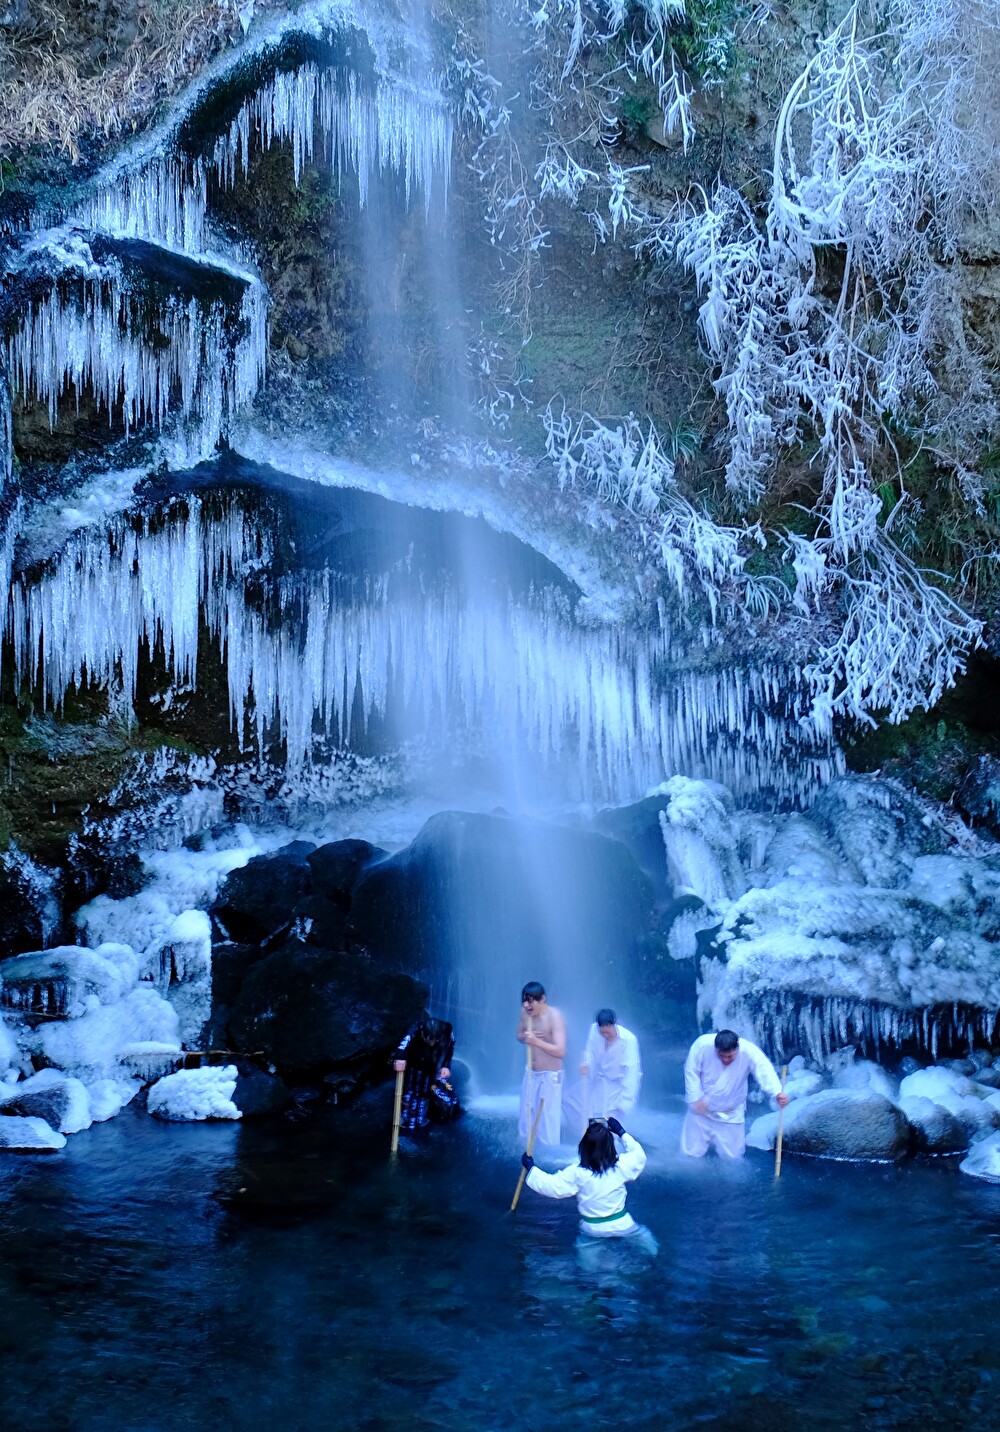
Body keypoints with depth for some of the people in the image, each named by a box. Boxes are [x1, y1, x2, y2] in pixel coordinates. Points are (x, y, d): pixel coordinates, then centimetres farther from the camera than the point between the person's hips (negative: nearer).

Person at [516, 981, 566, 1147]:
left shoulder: (554, 1017, -24)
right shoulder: (525, 1012, -6)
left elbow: (561, 1052, -30)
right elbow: (519, 1034, 12)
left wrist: (537, 1041, -42)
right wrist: (525, 1037, -12)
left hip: (550, 1076, -7)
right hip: (530, 1073, 7)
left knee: (548, 1125, -3)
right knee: (525, 1123, 17)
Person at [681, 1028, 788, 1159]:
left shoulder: (749, 1051, -27)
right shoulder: (702, 1045, -25)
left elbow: (765, 1071, -42)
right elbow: (691, 1071, -10)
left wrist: (777, 1093, -60)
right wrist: (695, 1098, -16)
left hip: (730, 1116, 0)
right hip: (701, 1109, 0)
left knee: (732, 1156, 5)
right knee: (691, 1153, 6)